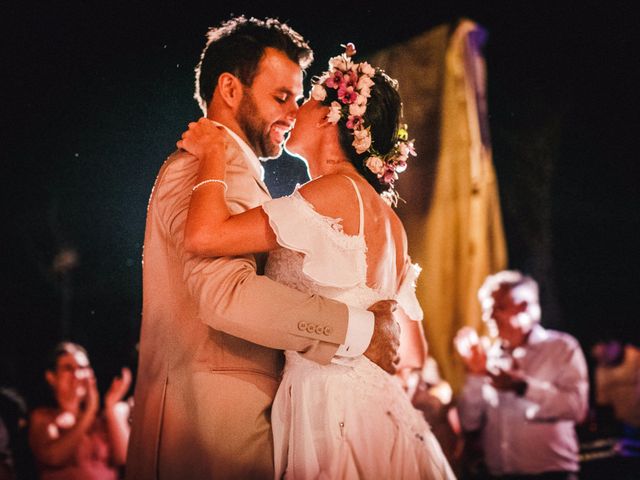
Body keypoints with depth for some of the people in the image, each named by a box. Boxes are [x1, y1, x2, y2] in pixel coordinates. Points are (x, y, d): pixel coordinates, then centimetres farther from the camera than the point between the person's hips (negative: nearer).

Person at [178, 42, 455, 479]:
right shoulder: (388, 221, 13)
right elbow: (414, 351, 17)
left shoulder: (337, 193, -13)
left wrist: (214, 151, -6)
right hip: (374, 405, 9)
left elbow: (204, 235, -22)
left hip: (331, 411, -9)